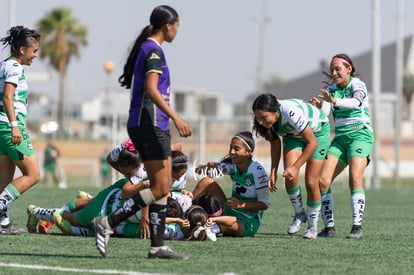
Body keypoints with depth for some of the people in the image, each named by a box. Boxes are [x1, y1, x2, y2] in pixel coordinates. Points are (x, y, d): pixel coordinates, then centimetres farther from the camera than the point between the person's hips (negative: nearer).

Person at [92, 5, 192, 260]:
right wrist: (176, 117, -27)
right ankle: (108, 223, -10)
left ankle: (158, 246, 6)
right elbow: (151, 89, -23)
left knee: (164, 187, 7)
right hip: (150, 124, -10)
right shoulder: (154, 51, -12)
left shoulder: (147, 48, 17)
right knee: (160, 189, -11)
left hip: (154, 125, 10)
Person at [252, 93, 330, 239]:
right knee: (289, 177, -17)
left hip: (317, 131, -4)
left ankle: (312, 226, 11)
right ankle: (299, 214, 6)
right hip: (293, 133, 4)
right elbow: (275, 142, -4)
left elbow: (312, 142, -31)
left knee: (311, 182, -6)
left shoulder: (291, 113, -43)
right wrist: (273, 171, -10)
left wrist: (296, 167, -32)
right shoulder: (265, 120, -24)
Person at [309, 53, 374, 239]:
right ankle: (329, 226, -1)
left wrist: (334, 100, -44)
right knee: (323, 181, -9)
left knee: (355, 177, -24)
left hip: (360, 135, -5)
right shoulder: (331, 89, 11)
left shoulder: (358, 85, -3)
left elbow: (356, 102, -26)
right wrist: (317, 106, -29)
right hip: (340, 139, 5)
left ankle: (357, 226, -23)